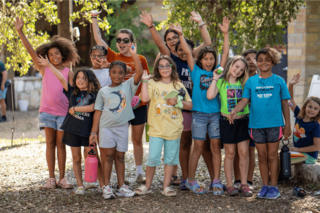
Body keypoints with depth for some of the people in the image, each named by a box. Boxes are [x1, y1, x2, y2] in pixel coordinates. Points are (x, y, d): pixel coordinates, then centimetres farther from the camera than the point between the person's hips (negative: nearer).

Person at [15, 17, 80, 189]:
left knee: (60, 144, 4)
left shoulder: (68, 72, 3)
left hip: (63, 111, -1)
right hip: (47, 110, 1)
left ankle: (62, 178, 10)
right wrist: (20, 32, -11)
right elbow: (31, 51, -3)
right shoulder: (44, 69, 3)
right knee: (50, 143, 4)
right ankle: (51, 178, 9)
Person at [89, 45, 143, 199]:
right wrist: (93, 132, 2)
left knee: (120, 157, 9)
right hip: (106, 127, -1)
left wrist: (134, 55, -16)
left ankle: (121, 186, 15)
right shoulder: (103, 91, 5)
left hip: (122, 127, 1)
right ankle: (107, 187, 2)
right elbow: (98, 111, 5)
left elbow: (139, 73, -13)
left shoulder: (128, 86, 2)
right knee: (108, 156, -2)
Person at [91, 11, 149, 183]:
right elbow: (98, 39, -3)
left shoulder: (140, 59, 2)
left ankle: (139, 173, 18)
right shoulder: (113, 57, 1)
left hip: (138, 105, 0)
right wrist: (94, 18, -8)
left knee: (137, 140, 9)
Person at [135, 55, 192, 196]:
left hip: (174, 129, 2)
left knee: (170, 158, 7)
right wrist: (145, 80, -12)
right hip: (156, 128, -2)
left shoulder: (179, 86, 10)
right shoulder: (152, 83, 2)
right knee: (153, 158, -6)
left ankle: (166, 187, 16)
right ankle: (147, 186, 10)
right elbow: (145, 98, -17)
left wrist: (178, 102, -7)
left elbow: (190, 105, 11)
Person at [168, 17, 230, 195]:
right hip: (199, 114, -2)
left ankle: (216, 181, 9)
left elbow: (226, 53, 4)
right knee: (198, 147, 3)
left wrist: (225, 34, -1)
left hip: (215, 113, 2)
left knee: (216, 147, 4)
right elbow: (188, 53, -2)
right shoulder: (196, 72, 3)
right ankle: (191, 180, 13)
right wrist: (181, 35, -7)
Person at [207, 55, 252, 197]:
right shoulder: (221, 82, 1)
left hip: (243, 120, 2)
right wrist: (215, 79, -11)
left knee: (244, 152, -2)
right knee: (230, 153, 3)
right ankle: (230, 185, 10)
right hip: (227, 121, -2)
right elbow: (210, 96, -15)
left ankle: (244, 184, 6)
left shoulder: (243, 83, 9)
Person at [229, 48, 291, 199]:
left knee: (272, 156, 2)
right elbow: (244, 100, 0)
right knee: (262, 156, 8)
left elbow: (284, 104, 6)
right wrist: (234, 111, -19)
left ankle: (273, 187, 9)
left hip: (274, 124, -2)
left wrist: (288, 125, 3)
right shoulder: (251, 81, 7)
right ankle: (265, 186, 17)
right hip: (256, 124, 2)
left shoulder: (279, 81, 3)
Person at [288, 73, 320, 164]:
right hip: (297, 152, 7)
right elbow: (291, 99, 5)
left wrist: (298, 149, -14)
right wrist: (290, 85, -9)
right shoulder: (299, 115, 1)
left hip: (309, 157, -7)